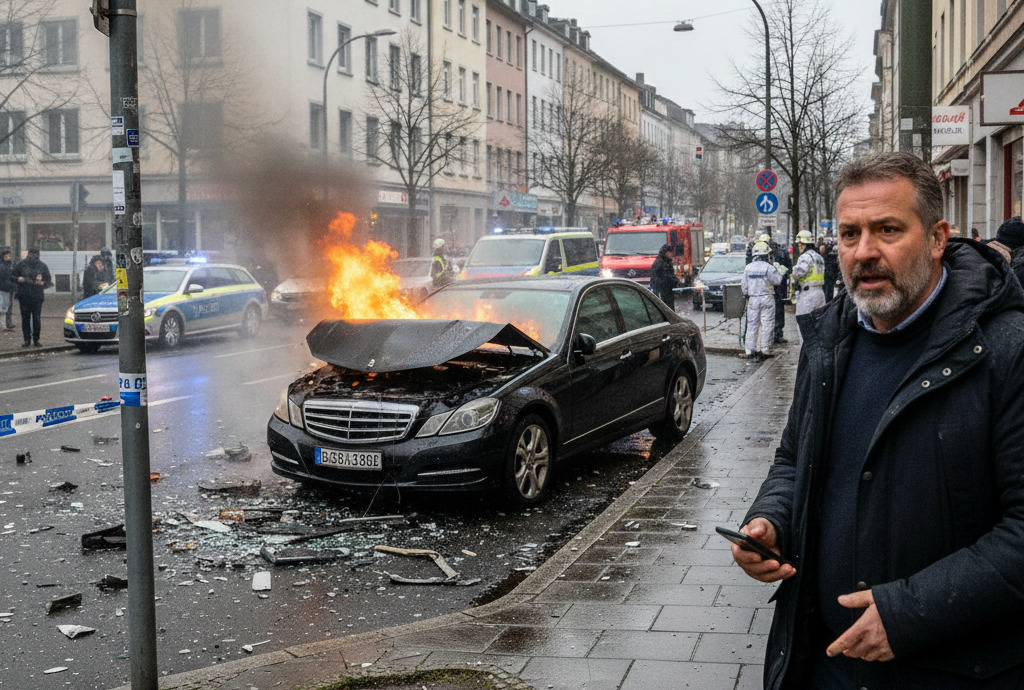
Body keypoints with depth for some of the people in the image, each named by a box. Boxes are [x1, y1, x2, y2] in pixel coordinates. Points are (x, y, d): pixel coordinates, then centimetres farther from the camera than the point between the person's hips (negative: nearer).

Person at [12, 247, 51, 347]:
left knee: (37, 318, -1)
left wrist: (43, 283, -11)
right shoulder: (21, 264, 5)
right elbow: (12, 276, 8)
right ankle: (27, 339, 8)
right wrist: (18, 279, -13)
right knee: (25, 318, 2)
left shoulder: (42, 266, 7)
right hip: (24, 296, 0)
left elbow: (49, 281, 11)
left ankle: (36, 339, 8)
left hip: (37, 297, 0)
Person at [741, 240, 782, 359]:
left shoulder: (748, 267, 2)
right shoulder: (768, 267, -11)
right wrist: (780, 272, 12)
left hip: (753, 299, 4)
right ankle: (765, 350, 0)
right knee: (767, 324, 1)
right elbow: (777, 280, -6)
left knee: (752, 324, 9)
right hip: (766, 298, -4)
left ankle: (750, 349, 10)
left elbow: (744, 285, 6)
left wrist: (747, 295, 20)